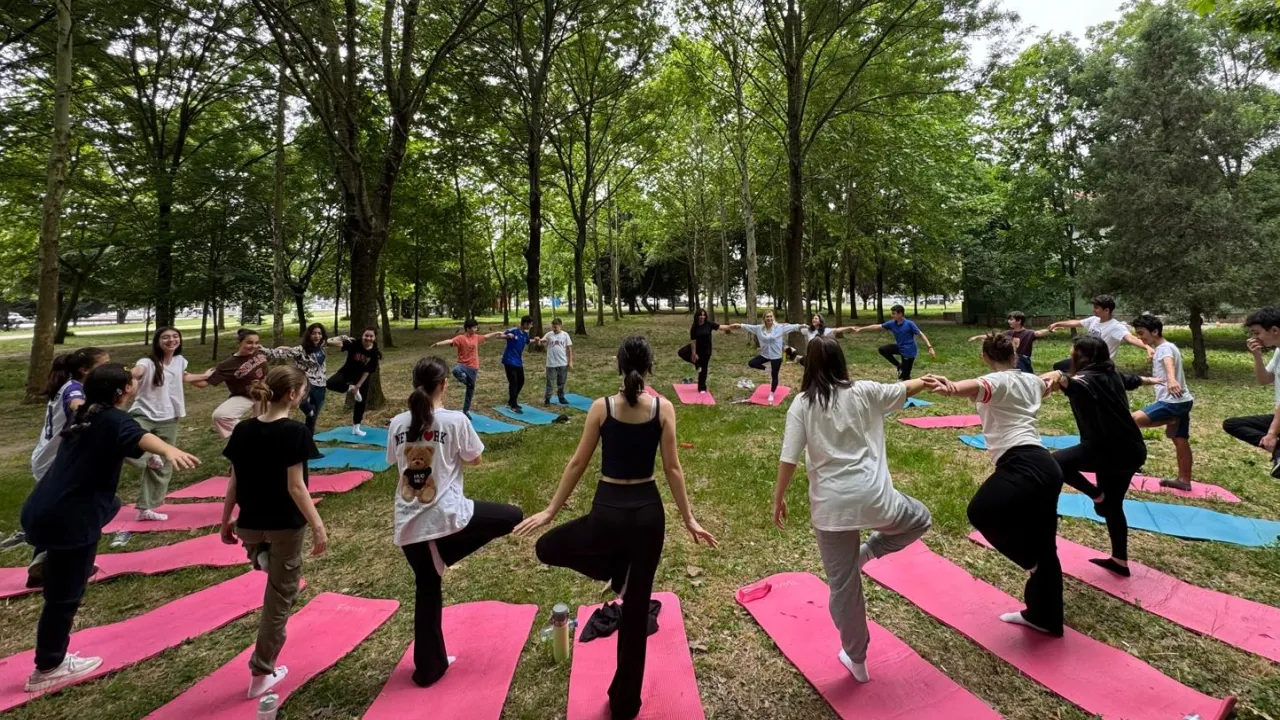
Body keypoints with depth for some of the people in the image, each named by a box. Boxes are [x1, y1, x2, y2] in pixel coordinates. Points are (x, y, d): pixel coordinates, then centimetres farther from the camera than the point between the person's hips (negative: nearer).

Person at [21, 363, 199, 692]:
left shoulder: (85, 417, 12)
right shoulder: (113, 420, -16)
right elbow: (140, 437, -40)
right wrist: (170, 450, -59)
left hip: (43, 508, 9)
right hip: (66, 518, -9)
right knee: (65, 593, 6)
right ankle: (48, 669, 22)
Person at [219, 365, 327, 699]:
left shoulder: (243, 430, -1)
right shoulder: (294, 431, -18)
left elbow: (234, 482, 4)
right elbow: (295, 486, -20)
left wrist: (225, 522, 16)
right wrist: (318, 526, -16)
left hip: (249, 523, 6)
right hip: (286, 525, -6)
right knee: (280, 596, 11)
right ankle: (261, 673, 20)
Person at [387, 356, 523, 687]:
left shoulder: (398, 423, 2)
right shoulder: (455, 420, -11)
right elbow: (475, 460, 2)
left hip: (408, 525, 6)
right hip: (446, 517, -5)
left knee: (427, 590, 20)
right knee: (513, 516, 12)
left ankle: (428, 667, 33)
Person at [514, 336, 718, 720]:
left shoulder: (601, 407, -7)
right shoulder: (663, 408, -4)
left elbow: (577, 464, -2)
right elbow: (672, 468, -2)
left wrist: (551, 511, 9)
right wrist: (689, 519, 9)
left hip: (609, 512, -2)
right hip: (648, 512, 3)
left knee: (548, 547, 25)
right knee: (636, 608, 17)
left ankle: (617, 571, 9)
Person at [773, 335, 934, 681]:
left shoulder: (801, 405, -1)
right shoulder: (864, 392, 1)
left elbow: (789, 459, -6)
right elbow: (906, 388, 18)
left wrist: (778, 499, 6)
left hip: (830, 505, 0)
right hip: (873, 497, 0)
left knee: (843, 585, 16)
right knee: (920, 518, 33)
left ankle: (856, 659, 31)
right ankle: (867, 551, 15)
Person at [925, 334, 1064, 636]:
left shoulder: (999, 380, -5)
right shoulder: (1030, 380, 21)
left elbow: (978, 387, -31)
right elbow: (1045, 384, 47)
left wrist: (952, 388, -55)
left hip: (1025, 466, -10)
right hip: (1046, 467, 10)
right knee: (1043, 546, 17)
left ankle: (1031, 559, -3)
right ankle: (1045, 617, 31)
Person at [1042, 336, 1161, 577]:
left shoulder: (1087, 379, -17)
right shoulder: (1112, 375, 11)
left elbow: (1072, 383, -45)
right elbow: (1133, 380, 36)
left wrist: (1058, 378, -67)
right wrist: (1149, 380, 59)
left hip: (1110, 451, -10)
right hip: (1131, 450, 10)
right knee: (1112, 505, 20)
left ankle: (1096, 494, -1)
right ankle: (1120, 561, 30)